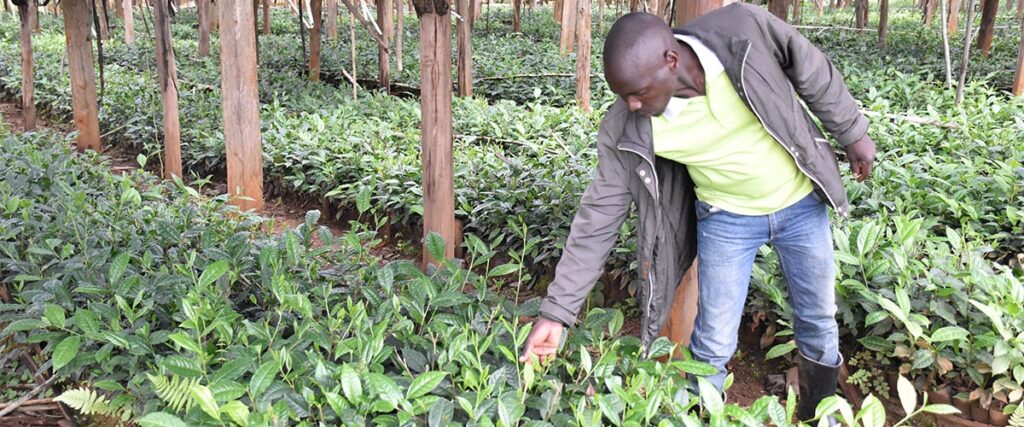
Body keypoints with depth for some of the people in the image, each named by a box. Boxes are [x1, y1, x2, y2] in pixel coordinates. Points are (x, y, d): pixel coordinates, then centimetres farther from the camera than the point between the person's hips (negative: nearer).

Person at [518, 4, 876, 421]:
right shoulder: (625, 129, -26)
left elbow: (813, 72, -10)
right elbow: (599, 214, -19)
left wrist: (853, 133, 2)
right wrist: (556, 310, -20)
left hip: (801, 202, 1)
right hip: (726, 218, -1)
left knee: (818, 320, 18)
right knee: (713, 344, 1)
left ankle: (821, 414, 45)